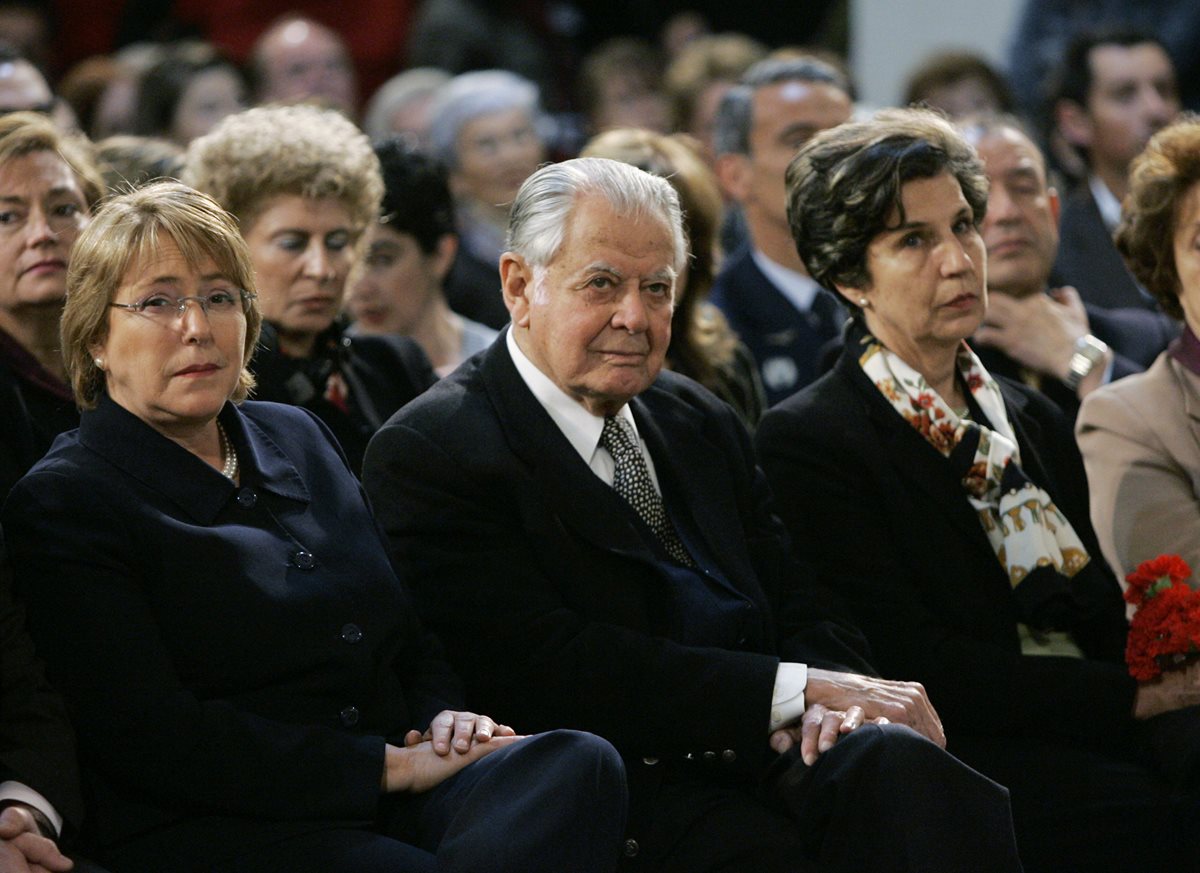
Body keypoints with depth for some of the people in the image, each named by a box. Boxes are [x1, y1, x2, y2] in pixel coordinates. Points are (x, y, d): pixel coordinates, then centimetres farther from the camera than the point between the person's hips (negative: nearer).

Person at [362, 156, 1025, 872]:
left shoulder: (703, 423, 21)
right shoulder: (428, 452, -2)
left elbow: (805, 616, 17)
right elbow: (554, 670, -13)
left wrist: (826, 698, -10)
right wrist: (798, 687, -14)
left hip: (769, 754, 6)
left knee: (896, 759, -29)